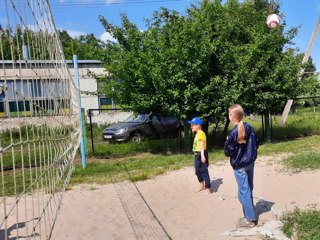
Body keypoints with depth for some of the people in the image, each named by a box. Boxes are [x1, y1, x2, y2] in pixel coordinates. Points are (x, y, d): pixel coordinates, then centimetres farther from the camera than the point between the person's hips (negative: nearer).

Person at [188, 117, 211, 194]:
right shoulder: (197, 134, 14)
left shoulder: (201, 133, -15)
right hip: (197, 155, 10)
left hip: (201, 155, -10)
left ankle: (208, 189, 6)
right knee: (198, 171, 19)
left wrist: (202, 155, -31)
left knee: (204, 172, -3)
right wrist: (197, 155, 19)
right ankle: (202, 185, 36)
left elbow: (202, 144, -24)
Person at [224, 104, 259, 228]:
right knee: (248, 190, 17)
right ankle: (249, 215, 27)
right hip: (250, 162, 7)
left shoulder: (234, 132, -20)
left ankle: (250, 219, 10)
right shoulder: (250, 128, 0)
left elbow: (228, 152, -15)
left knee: (243, 192, 2)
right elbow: (256, 144, 10)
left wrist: (227, 142, 2)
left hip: (240, 165, -7)